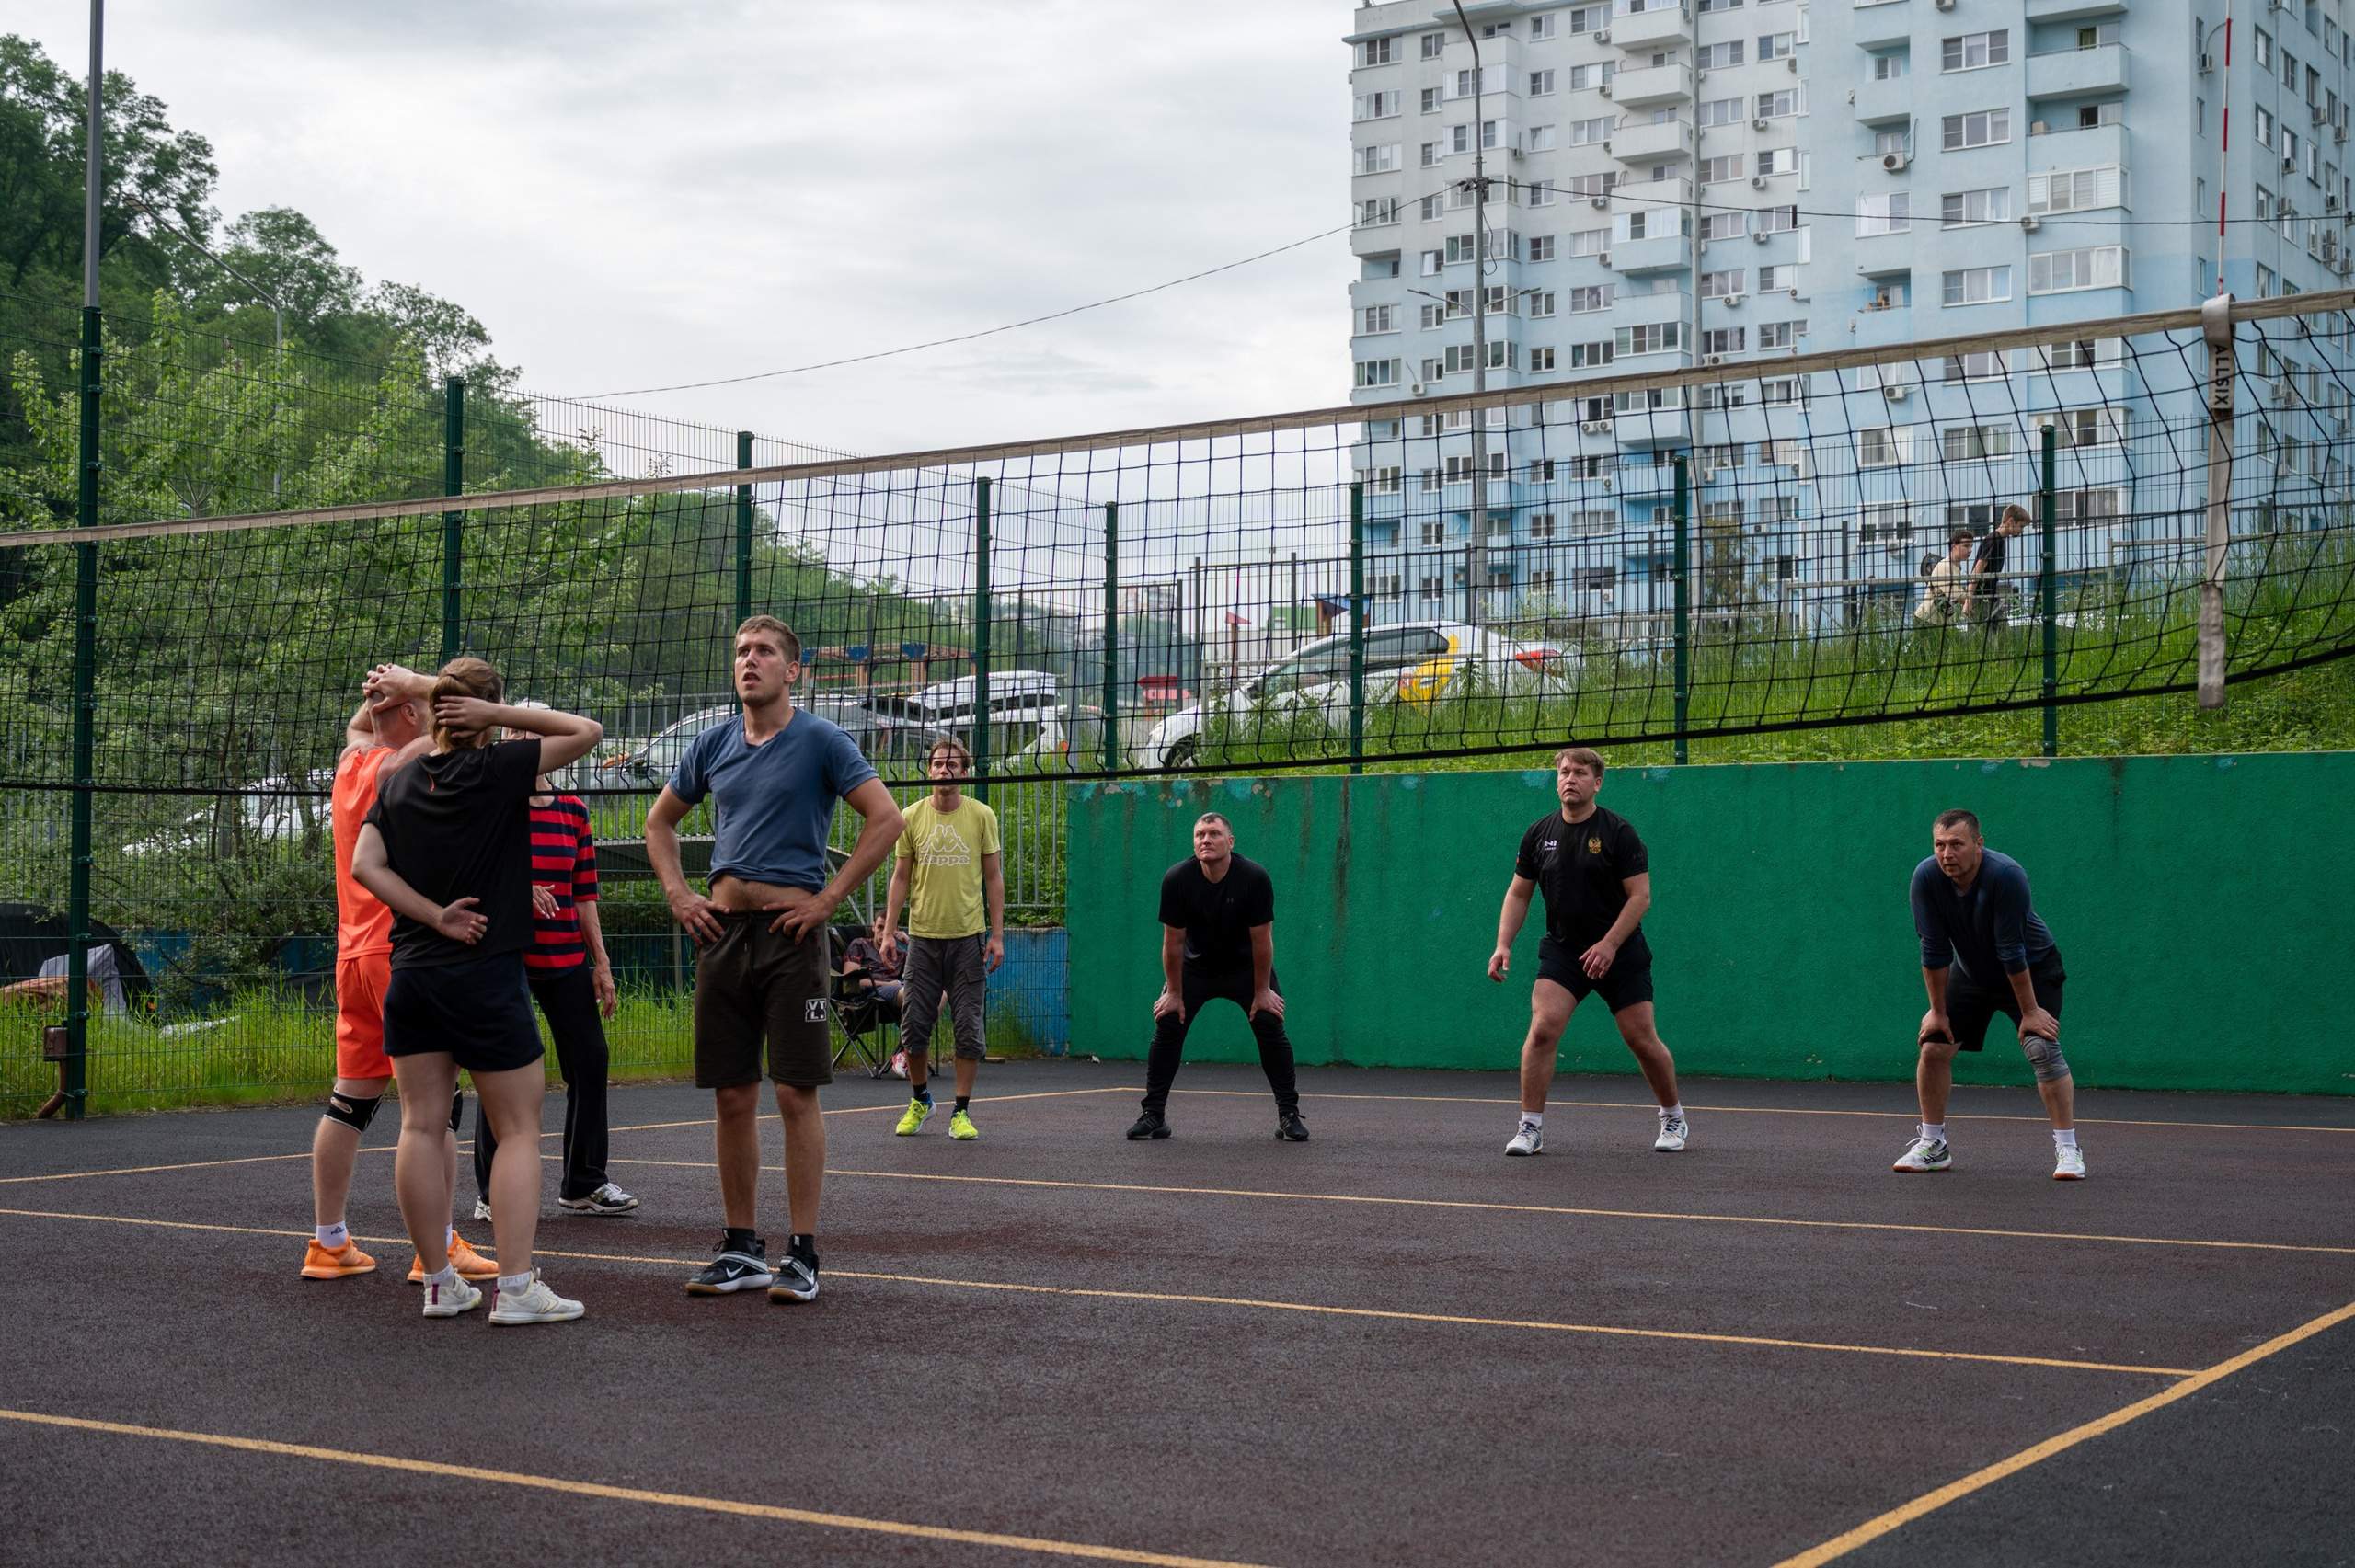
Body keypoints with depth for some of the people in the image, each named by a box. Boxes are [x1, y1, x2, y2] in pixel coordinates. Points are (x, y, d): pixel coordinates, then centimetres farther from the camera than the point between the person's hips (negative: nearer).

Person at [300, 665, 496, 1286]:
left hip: (355, 955, 8)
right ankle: (438, 1248, -2)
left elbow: (356, 725, 35)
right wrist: (410, 684, -5)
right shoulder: (399, 767, -11)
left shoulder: (350, 764, 12)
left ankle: (328, 1243, 15)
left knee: (350, 1101, 11)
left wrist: (376, 695, 16)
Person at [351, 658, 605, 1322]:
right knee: (518, 1129, 2)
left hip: (410, 972, 5)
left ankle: (440, 1283, 12)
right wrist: (502, 714, -6)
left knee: (421, 1125, 8)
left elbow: (364, 864, -1)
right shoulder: (496, 771, -9)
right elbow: (586, 731, -5)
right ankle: (516, 1287, -3)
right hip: (487, 977, -5)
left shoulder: (397, 784, 7)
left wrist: (435, 916, -2)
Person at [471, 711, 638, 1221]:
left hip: (566, 959, 4)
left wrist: (600, 962, 11)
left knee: (590, 1061, 4)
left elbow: (584, 892, 13)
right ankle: (492, 1192, 10)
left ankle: (583, 1183, 18)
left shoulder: (574, 810, 11)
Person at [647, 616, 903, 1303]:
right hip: (722, 931, 5)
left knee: (797, 1093, -5)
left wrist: (829, 898, -12)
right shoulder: (712, 745, 12)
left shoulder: (820, 741, -3)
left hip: (791, 931, -5)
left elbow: (886, 819, -10)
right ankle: (741, 1250, 15)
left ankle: (802, 1254, 1)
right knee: (733, 1097, 7)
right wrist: (678, 894, 11)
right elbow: (660, 821, 25)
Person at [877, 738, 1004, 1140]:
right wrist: (889, 930, 1)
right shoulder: (912, 817, 3)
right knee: (913, 1024, 1)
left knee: (968, 1027, -1)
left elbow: (994, 877, 4)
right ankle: (919, 1100, 22)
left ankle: (961, 1111, 8)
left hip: (969, 936, -1)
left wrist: (997, 934, -2)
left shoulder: (982, 816, 1)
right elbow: (901, 877, 8)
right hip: (922, 936, 1)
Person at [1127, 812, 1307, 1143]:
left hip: (1245, 967, -1)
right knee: (1167, 1025, -10)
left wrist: (1261, 991, -14)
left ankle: (1289, 1115, -3)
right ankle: (1153, 1115, -1)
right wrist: (1174, 993, -11)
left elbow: (1261, 939, -19)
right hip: (1195, 966, 1)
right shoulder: (1177, 879, -23)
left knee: (1271, 1026, -13)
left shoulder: (1255, 877, -26)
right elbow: (1173, 941, -15)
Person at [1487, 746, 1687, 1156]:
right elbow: (1518, 893, 10)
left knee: (1643, 1041, 2)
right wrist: (1503, 945, -2)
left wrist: (1608, 945, -20)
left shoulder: (1618, 832, -9)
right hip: (1562, 950, 2)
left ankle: (1673, 1119, 26)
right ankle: (1530, 1128, -9)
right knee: (1542, 1029, -17)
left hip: (1619, 952, -2)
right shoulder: (1539, 833, 2)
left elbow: (1640, 896, -11)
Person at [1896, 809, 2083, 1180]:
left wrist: (2029, 1012, -24)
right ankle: (1932, 1146, 11)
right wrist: (1938, 1010, -11)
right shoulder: (1926, 878, -22)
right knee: (1933, 1047, -4)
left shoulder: (2006, 875, -34)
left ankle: (2068, 1150, -11)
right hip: (1971, 969, 4)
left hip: (2031, 968, -4)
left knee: (2043, 1049, -20)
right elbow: (1934, 950, -16)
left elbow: (2012, 951, -31)